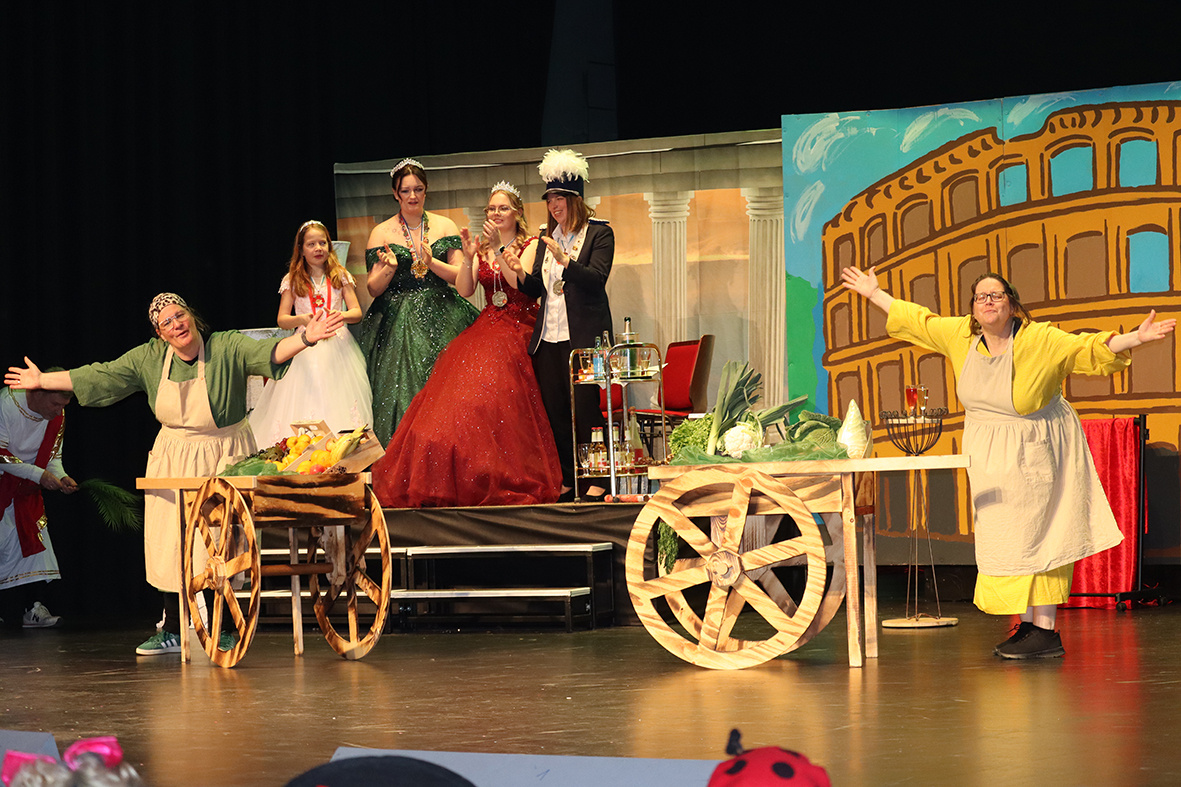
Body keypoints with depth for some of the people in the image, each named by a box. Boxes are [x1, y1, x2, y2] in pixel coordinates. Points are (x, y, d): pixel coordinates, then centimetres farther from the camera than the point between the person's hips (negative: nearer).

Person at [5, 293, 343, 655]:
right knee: (169, 547, 2)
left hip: (223, 459, -4)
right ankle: (171, 631, 12)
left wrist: (306, 338, -45)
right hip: (173, 460, 4)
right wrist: (43, 381, 7)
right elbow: (98, 377, 5)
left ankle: (224, 631, 5)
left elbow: (268, 352, -27)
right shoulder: (149, 358, 0)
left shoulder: (227, 347, -12)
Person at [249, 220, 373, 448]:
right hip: (305, 349, 0)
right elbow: (282, 319, 2)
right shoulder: (292, 281, 5)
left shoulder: (340, 276, 6)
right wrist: (301, 319, -20)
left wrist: (341, 315, -21)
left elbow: (357, 312, 2)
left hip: (337, 345, 0)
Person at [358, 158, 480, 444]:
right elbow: (373, 288, 2)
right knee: (402, 394, -7)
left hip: (440, 319, 1)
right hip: (399, 322, -1)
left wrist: (431, 262, -16)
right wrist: (389, 268, -18)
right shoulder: (381, 233, 3)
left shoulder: (445, 226, 6)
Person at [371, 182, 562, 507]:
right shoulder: (481, 249, 15)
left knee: (494, 395, -21)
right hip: (485, 329, 5)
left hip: (518, 331, -5)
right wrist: (469, 258, -9)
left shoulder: (530, 246, 2)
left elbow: (520, 283, -14)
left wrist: (500, 249, -17)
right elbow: (464, 291, 4)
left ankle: (504, 481, -15)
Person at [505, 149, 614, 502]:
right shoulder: (547, 236, 17)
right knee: (554, 409, 4)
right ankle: (567, 480, 10)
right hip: (548, 336, 6)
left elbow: (597, 279, -15)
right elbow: (536, 289, 17)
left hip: (583, 336, -6)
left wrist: (564, 260, -26)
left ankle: (598, 481, 0)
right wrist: (521, 273, -3)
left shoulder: (599, 233, -1)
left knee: (584, 405, -7)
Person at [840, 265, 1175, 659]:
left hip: (1033, 452, -5)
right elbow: (918, 320, 12)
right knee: (1003, 541, 4)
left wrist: (1135, 338, -32)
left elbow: (1088, 348, -19)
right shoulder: (960, 335, -1)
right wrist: (874, 294, 18)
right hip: (989, 456, 5)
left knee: (1033, 540, -7)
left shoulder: (1040, 340, -16)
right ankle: (1028, 625, 11)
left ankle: (1046, 631, -4)